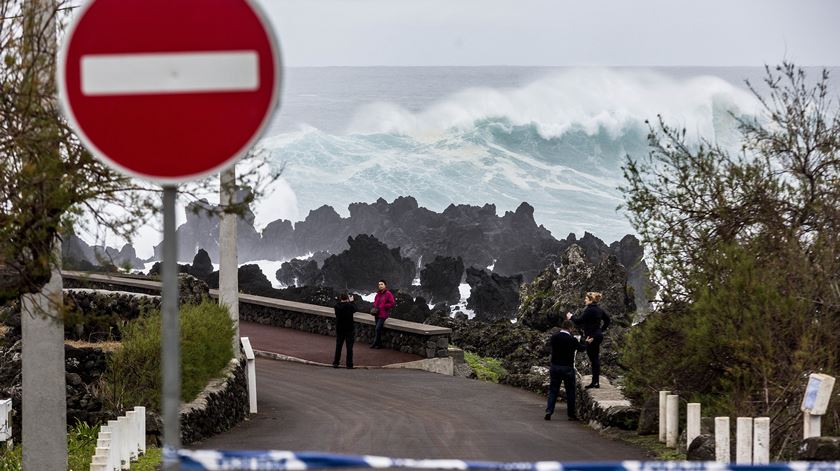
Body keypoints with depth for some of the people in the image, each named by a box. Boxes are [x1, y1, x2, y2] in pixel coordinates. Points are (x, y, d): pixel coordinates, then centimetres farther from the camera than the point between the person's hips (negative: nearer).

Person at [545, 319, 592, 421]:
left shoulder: (554, 337, -2)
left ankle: (549, 411, -3)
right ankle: (571, 414, 11)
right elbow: (581, 348, 4)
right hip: (567, 368, -3)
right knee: (570, 391, 8)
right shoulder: (572, 340, -13)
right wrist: (587, 342, 26)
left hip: (554, 367, 3)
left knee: (553, 390, 9)